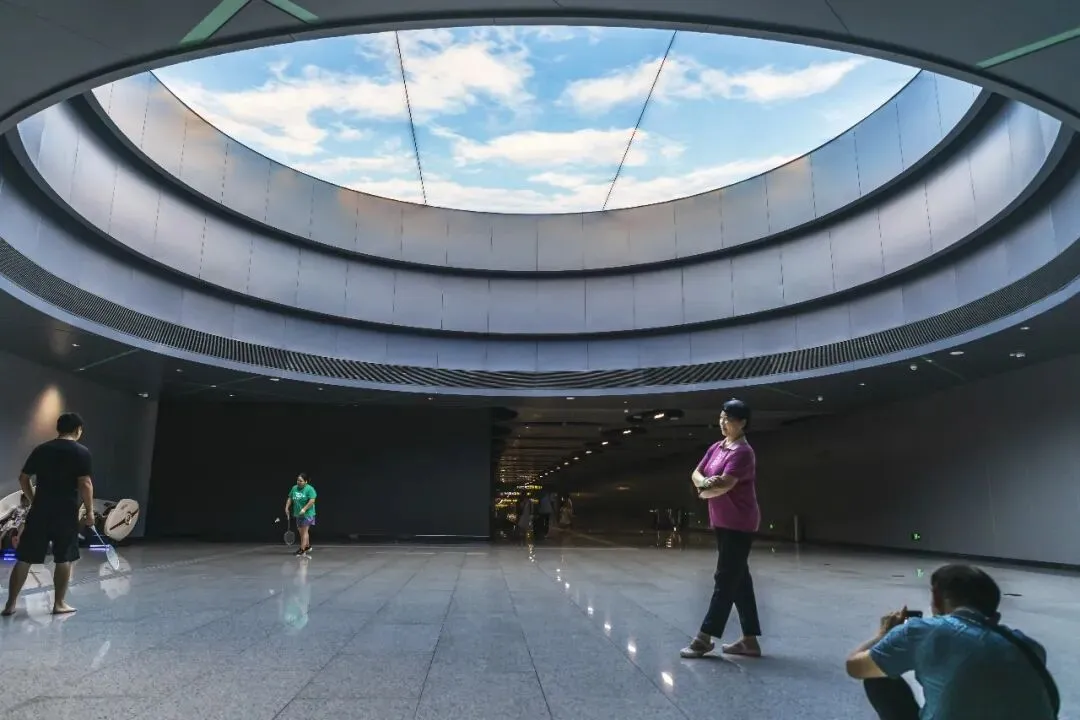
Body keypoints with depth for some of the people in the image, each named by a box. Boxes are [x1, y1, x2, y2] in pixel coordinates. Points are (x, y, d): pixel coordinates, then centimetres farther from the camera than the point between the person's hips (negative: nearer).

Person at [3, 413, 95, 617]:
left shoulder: (41, 449, 8)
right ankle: (59, 603, 12)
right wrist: (90, 510, -5)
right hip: (66, 512, -4)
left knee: (24, 559, 10)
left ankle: (10, 604, 14)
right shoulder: (81, 452, -7)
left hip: (39, 511, 4)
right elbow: (85, 484, -12)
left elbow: (23, 478, 13)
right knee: (64, 559, 7)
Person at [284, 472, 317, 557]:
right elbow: (290, 499, 16)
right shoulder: (294, 488, 7)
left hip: (307, 514, -7)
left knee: (304, 531, -7)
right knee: (301, 531, 13)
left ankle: (302, 549, -5)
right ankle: (308, 547, 29)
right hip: (298, 514, 7)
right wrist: (287, 507, 5)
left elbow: (312, 501, -21)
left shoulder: (309, 489, -14)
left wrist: (304, 509, -26)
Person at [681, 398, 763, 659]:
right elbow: (696, 474, 9)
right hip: (722, 522, 9)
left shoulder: (742, 452, -17)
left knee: (725, 579, -3)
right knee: (739, 579, 12)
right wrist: (704, 482, -14)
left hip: (739, 525, -9)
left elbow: (724, 486, -24)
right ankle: (750, 639, 19)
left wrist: (703, 491, -5)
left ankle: (705, 637, 2)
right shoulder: (716, 448, 11)